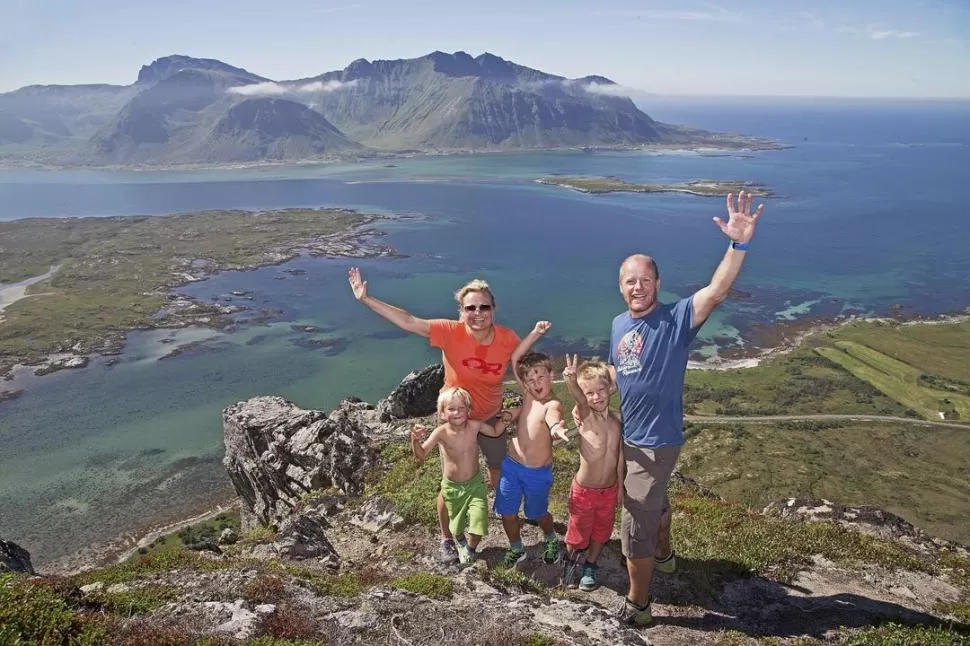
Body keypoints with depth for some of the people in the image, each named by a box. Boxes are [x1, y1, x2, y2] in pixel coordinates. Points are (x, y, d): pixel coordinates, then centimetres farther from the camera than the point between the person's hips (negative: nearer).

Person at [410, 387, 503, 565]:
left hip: (475, 483, 1)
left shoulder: (474, 426, -17)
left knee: (478, 523, -7)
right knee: (456, 525, 17)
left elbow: (495, 432, 2)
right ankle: (460, 542, 55)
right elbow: (421, 455, -33)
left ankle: (471, 547, 28)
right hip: (452, 486, -1)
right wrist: (415, 440, -52)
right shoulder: (441, 432, -25)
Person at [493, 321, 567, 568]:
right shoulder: (528, 395, -4)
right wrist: (535, 333, -15)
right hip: (511, 465, 5)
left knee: (538, 514, 17)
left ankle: (552, 541, 48)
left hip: (538, 473, -4)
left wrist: (555, 427, -71)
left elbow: (552, 414, -47)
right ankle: (516, 549, 39)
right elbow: (515, 359, -5)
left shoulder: (553, 404, -21)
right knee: (507, 512, 13)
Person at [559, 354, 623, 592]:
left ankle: (590, 566, 44)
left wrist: (620, 486, 8)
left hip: (609, 490, 4)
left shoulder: (617, 420, -7)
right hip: (584, 490, -4)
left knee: (601, 531, 20)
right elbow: (581, 401, -44)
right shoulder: (584, 417, -21)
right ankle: (570, 558, 44)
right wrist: (571, 382, -67)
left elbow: (620, 455, 3)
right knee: (578, 532, 15)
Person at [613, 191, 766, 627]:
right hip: (624, 435, 7)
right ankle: (664, 554, 58)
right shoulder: (618, 324, 0)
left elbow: (717, 291, -37)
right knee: (652, 502, 31)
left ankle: (637, 605, 22)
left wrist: (740, 243, -49)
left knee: (635, 528, 2)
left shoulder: (677, 319, -19)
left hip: (656, 442, -7)